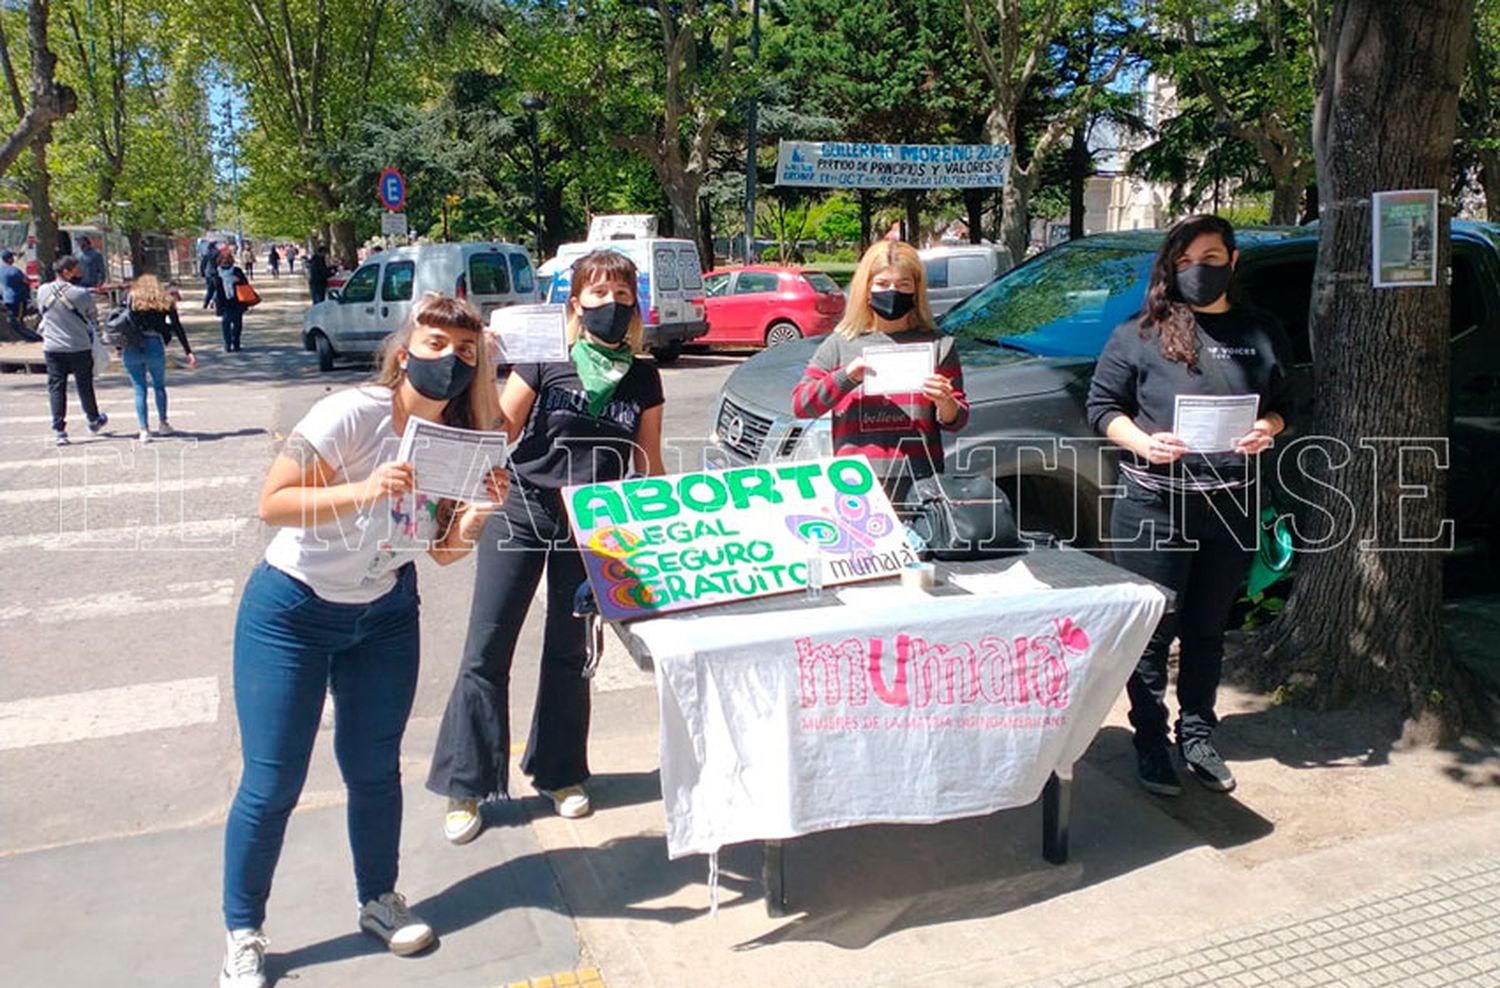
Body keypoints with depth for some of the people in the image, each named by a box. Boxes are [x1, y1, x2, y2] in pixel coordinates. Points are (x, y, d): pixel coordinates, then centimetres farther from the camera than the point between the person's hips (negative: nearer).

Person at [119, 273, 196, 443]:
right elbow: (177, 327, 5)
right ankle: (163, 424, 26)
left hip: (131, 348, 0)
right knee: (159, 386, 19)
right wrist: (188, 352, 2)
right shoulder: (165, 301, 12)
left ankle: (144, 430, 1)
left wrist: (119, 347, 9)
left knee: (139, 389, 6)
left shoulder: (131, 298, 11)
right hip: (155, 347, 0)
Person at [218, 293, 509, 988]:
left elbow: (444, 551, 0)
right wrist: (364, 491, -36)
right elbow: (272, 503, -24)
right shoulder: (353, 414, -22)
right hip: (292, 612, -4)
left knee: (374, 768, 10)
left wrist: (481, 511, -20)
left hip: (386, 616, 4)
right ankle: (242, 932, 22)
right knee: (272, 782, 1)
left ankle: (379, 901, 33)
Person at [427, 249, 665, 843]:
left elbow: (649, 462, 10)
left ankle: (560, 773, 29)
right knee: (486, 651, -2)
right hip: (522, 513, -2)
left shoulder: (642, 378, 5)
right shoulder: (543, 361, -3)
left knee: (569, 652, 12)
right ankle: (465, 786, 11)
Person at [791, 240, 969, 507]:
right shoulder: (840, 344, 12)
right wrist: (846, 376, -9)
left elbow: (957, 421, 11)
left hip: (920, 484, 0)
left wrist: (945, 404, -13)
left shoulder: (936, 345, 11)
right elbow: (800, 404, 5)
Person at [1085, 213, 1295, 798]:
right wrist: (1142, 443, -18)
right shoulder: (1138, 334, -1)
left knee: (1208, 629, 15)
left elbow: (1281, 406, 17)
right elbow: (1102, 406, 0)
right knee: (1154, 632, 3)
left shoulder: (1262, 334, 9)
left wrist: (1266, 430, -6)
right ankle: (1151, 744, 18)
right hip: (1155, 507, -3)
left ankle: (1198, 738, 30)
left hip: (1233, 506, 4)